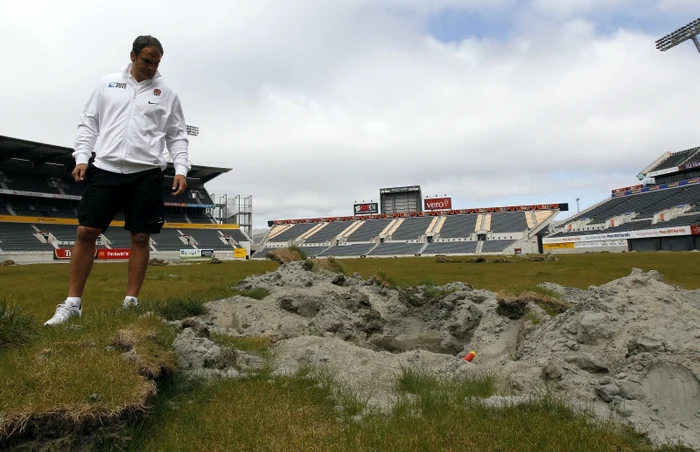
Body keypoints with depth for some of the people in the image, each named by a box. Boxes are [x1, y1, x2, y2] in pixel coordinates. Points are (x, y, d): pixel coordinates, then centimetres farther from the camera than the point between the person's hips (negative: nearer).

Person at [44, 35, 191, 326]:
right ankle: (73, 303, 8)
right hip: (105, 168, 1)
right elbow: (89, 123, 13)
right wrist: (81, 157, 1)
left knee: (140, 237, -1)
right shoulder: (107, 84, 12)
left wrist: (181, 169, -5)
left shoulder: (167, 94, 9)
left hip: (146, 173, -1)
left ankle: (131, 302, 9)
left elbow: (177, 136, 7)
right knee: (86, 232, -2)